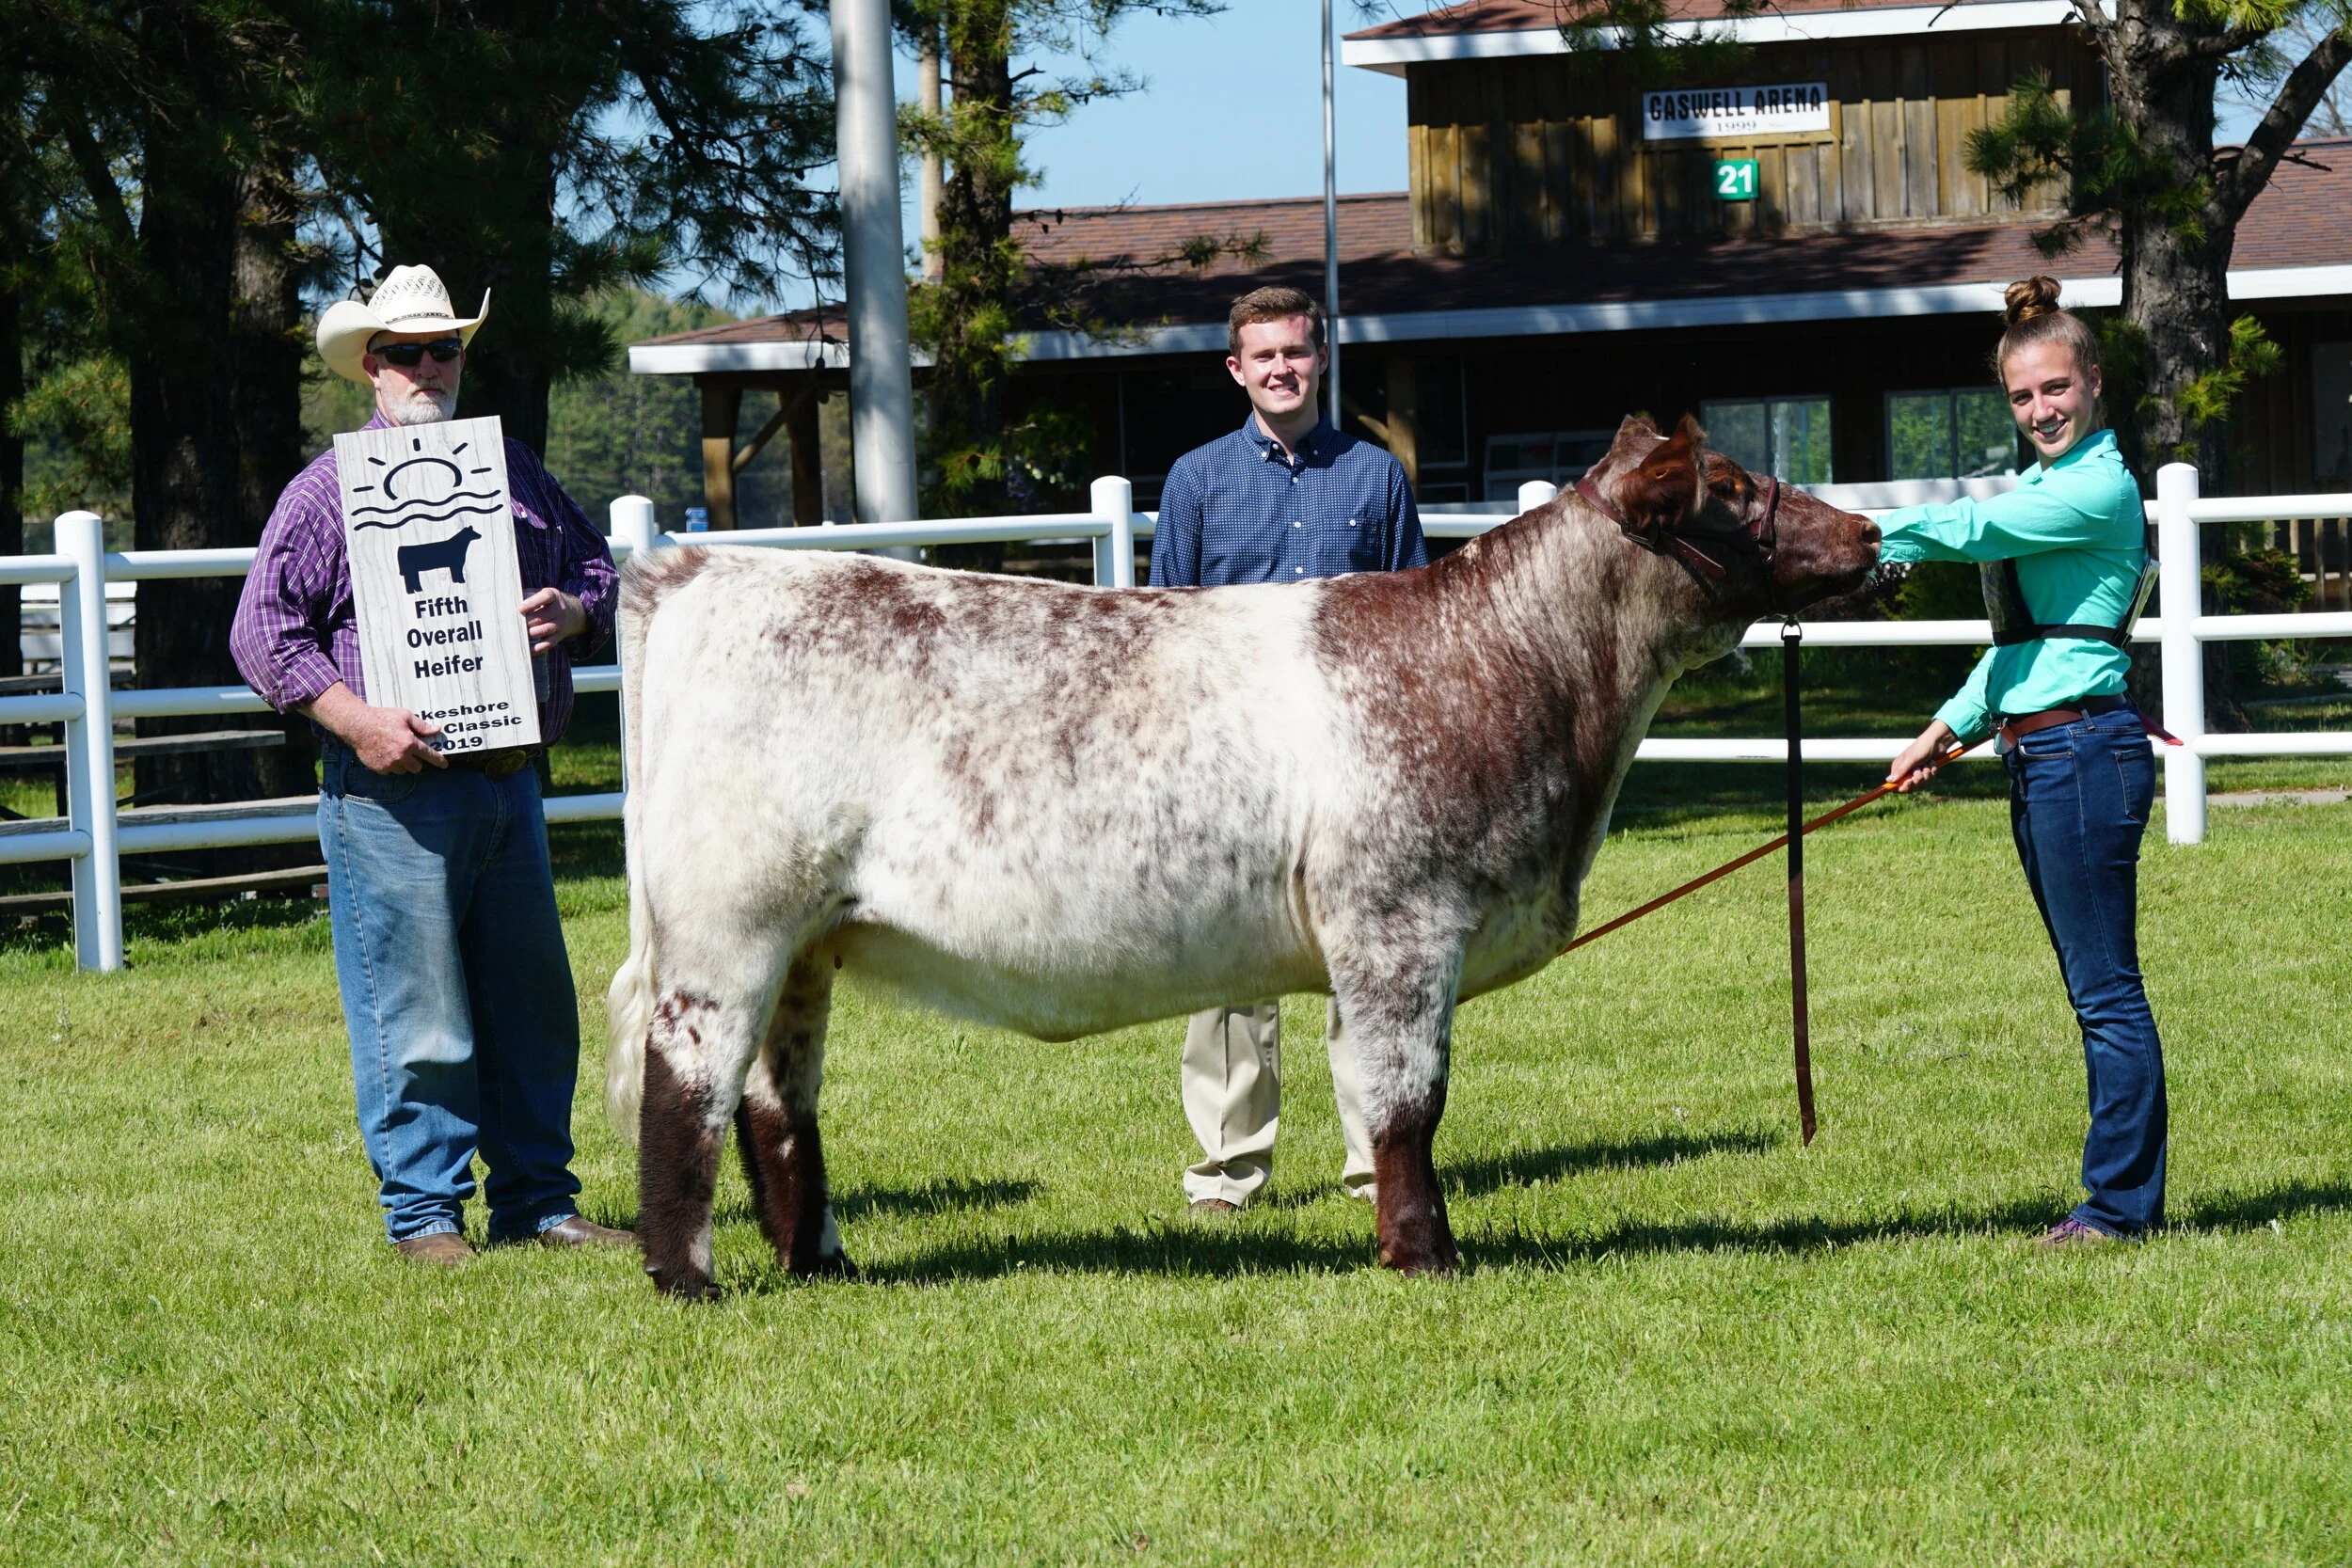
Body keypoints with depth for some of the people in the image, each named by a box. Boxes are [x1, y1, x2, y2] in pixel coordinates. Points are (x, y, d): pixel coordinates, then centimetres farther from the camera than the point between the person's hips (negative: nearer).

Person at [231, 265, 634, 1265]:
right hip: (394, 796, -6)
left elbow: (594, 566, 24)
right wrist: (358, 720, -16)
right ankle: (424, 1213, 3)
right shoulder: (329, 489, -1)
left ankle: (538, 1201, 18)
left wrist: (575, 610, -1)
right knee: (414, 1014, -5)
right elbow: (262, 632, -5)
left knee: (531, 1003, 9)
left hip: (509, 780, 6)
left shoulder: (509, 469, 15)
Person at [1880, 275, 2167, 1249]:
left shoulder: (2099, 487, -12)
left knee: (2106, 986, -6)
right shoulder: (2046, 488, 19)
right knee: (2096, 987, 13)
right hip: (2037, 756, 10)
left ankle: (2121, 1204, -3)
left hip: (2084, 751, -10)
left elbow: (1967, 530, -21)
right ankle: (2130, 1194, 18)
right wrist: (1950, 729, 21)